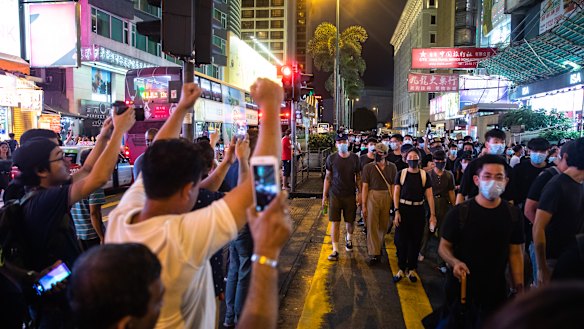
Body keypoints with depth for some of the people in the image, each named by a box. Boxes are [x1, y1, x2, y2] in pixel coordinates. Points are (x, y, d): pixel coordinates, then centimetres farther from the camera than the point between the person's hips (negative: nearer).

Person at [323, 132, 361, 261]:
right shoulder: (331, 158, -2)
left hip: (350, 195, 1)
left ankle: (349, 239, 43)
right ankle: (335, 250, 5)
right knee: (335, 223, -1)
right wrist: (324, 196, 1)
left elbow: (358, 177, 7)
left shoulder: (354, 158, 0)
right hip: (334, 195, -1)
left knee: (350, 221, 12)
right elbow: (327, 177, 3)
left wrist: (360, 193, -2)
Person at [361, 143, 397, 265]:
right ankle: (373, 254, 5)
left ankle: (377, 247, 35)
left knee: (384, 225, 12)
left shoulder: (392, 167, 2)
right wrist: (364, 205, -5)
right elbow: (365, 187, -2)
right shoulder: (368, 167, -3)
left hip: (387, 197, 2)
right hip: (372, 196, -2)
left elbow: (393, 186, 4)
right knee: (372, 225, -1)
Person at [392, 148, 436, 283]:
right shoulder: (401, 174, 1)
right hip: (403, 208, -1)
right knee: (401, 240, 1)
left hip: (418, 210, 1)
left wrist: (432, 214, -6)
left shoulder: (424, 175, 2)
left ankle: (411, 269, 21)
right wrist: (396, 211, -10)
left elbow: (429, 195, 1)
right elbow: (396, 193, 0)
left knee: (416, 241, 8)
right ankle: (401, 269, 13)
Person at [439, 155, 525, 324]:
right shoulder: (459, 213, -13)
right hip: (461, 288, -2)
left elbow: (515, 252, 4)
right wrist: (455, 262, -25)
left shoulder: (513, 214, -3)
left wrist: (519, 288, 0)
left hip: (496, 290, 2)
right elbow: (444, 246, -5)